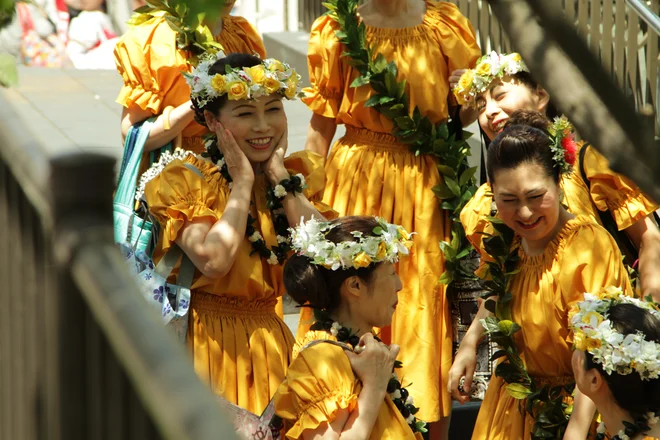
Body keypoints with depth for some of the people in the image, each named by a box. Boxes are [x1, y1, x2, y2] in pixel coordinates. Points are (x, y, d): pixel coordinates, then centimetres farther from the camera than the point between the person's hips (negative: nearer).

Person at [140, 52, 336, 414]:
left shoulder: (295, 175, 6)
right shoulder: (185, 179, -8)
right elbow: (213, 261, -24)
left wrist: (280, 177, -8)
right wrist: (242, 183, -15)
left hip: (274, 341, 4)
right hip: (212, 342, -4)